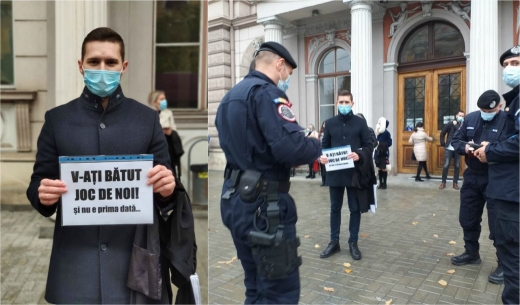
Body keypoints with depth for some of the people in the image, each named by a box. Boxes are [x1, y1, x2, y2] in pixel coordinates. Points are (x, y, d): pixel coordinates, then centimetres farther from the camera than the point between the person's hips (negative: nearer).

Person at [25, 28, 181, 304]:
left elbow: (165, 192, 2)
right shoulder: (56, 119, 4)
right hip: (74, 260, 1)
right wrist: (42, 194, -15)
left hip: (135, 255, 0)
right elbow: (38, 183, 7)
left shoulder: (147, 118, 1)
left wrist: (167, 189, -20)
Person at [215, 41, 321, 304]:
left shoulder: (230, 97, 15)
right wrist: (316, 146, -5)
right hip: (263, 204, -9)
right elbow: (291, 147, -27)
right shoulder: (266, 92, -14)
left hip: (235, 199, 10)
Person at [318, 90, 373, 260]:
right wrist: (321, 157, -11)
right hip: (335, 172, 2)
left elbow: (369, 145, 1)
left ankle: (353, 243, 23)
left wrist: (359, 155, -19)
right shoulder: (330, 123, 8)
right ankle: (334, 242, 23)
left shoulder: (360, 122, 2)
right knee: (335, 208, 10)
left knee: (355, 209, 8)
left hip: (354, 172, -1)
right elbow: (324, 145, 10)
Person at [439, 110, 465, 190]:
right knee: (446, 165, -2)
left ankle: (455, 183, 16)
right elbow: (442, 133, 5)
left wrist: (456, 125, -11)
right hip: (449, 148, -1)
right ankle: (443, 182, 8)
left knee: (457, 166, 6)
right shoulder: (450, 123, 0)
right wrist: (443, 144, 0)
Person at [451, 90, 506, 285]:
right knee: (468, 218, 16)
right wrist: (464, 147, -11)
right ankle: (471, 252, 35)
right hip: (472, 176, 6)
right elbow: (455, 140, 10)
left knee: (498, 222, 2)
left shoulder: (508, 121, -13)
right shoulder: (470, 118, 4)